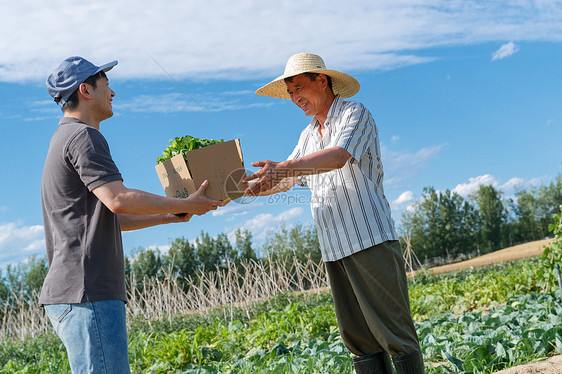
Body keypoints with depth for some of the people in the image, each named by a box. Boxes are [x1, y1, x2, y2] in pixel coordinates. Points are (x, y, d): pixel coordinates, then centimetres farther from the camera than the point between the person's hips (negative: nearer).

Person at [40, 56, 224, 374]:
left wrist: (168, 216, 23)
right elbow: (118, 200, -20)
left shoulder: (65, 139, 26)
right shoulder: (83, 136, -7)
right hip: (86, 293, -10)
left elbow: (109, 219, 27)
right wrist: (187, 204, -9)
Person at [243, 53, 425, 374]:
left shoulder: (356, 114, -4)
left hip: (371, 239, -7)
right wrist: (247, 186, 4)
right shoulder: (309, 134, 20)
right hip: (334, 249, 8)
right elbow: (287, 180, 21)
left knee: (394, 330, -5)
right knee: (357, 335, 7)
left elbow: (339, 156, -23)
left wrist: (283, 168, -32)